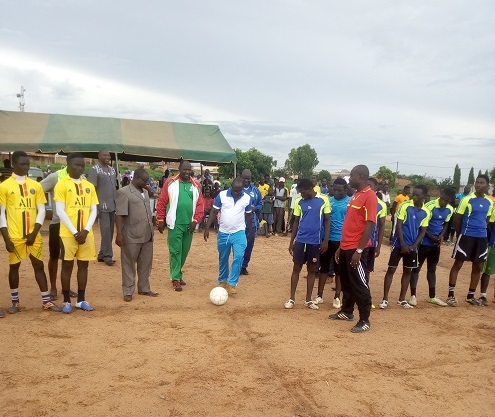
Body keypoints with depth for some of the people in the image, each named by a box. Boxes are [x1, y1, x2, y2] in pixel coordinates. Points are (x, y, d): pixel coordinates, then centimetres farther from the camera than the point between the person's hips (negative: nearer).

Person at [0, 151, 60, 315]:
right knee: (14, 266, 9)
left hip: (34, 235, 2)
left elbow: (41, 210, 5)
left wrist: (34, 232, -5)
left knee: (39, 265, 6)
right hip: (14, 236, -2)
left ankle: (46, 301, 14)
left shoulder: (35, 185, 5)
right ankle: (15, 302, 22)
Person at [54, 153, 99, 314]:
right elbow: (60, 211, -8)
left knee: (83, 265, 9)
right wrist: (75, 232, -12)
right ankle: (66, 301, 14)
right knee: (67, 265, 3)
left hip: (86, 233, 4)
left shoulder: (89, 186, 10)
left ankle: (81, 300, 19)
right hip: (68, 233, -4)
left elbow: (94, 210, 8)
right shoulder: (62, 184, -3)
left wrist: (86, 230, -6)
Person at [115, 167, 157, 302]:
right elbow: (119, 215, -14)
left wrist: (151, 229, 19)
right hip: (131, 236, -7)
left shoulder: (145, 192, 15)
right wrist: (119, 234, -19)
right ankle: (128, 292, 14)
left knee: (145, 264, 14)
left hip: (147, 235, 7)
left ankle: (144, 288, 27)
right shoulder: (124, 192, -9)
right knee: (129, 265, 5)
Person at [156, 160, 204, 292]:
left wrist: (195, 221, -4)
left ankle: (178, 273, 30)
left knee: (185, 251, 13)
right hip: (175, 224, -4)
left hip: (189, 224, 4)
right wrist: (161, 220, -4)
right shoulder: (170, 182, -3)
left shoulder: (196, 185, 6)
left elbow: (200, 204, 4)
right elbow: (162, 202, -2)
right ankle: (175, 279, 6)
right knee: (175, 251, -1)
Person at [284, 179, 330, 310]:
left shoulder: (323, 200, -4)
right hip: (300, 240, 1)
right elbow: (296, 222, 8)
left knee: (312, 270, 9)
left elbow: (327, 221, 0)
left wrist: (326, 240, -5)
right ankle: (292, 298, 13)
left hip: (316, 241, -1)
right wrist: (291, 241, 6)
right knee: (296, 268, 4)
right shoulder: (299, 202, 2)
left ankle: (308, 299, 19)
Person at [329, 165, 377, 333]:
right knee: (346, 282, 19)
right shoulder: (355, 196, 15)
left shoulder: (370, 196, -14)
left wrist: (359, 250, -22)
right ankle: (347, 312, 34)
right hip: (346, 247, 9)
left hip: (356, 249, -9)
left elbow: (370, 224, -19)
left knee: (359, 284, -1)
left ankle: (365, 321, 10)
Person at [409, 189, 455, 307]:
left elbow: (446, 224, 14)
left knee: (432, 269, 16)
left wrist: (441, 236, -4)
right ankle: (413, 296, 7)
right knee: (417, 268, 0)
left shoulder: (450, 210, 0)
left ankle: (432, 296, 25)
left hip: (436, 244, 6)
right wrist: (432, 237, -19)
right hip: (424, 242, -6)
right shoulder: (429, 206, -19)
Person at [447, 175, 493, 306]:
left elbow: (487, 220, 17)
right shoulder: (467, 199, -9)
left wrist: (482, 231, 10)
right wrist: (460, 235, -1)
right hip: (467, 236, -5)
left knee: (477, 267, 10)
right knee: (458, 264, 0)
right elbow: (457, 218, -4)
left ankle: (471, 296, 23)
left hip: (482, 238, 5)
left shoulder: (489, 202, 6)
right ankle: (451, 295, 7)